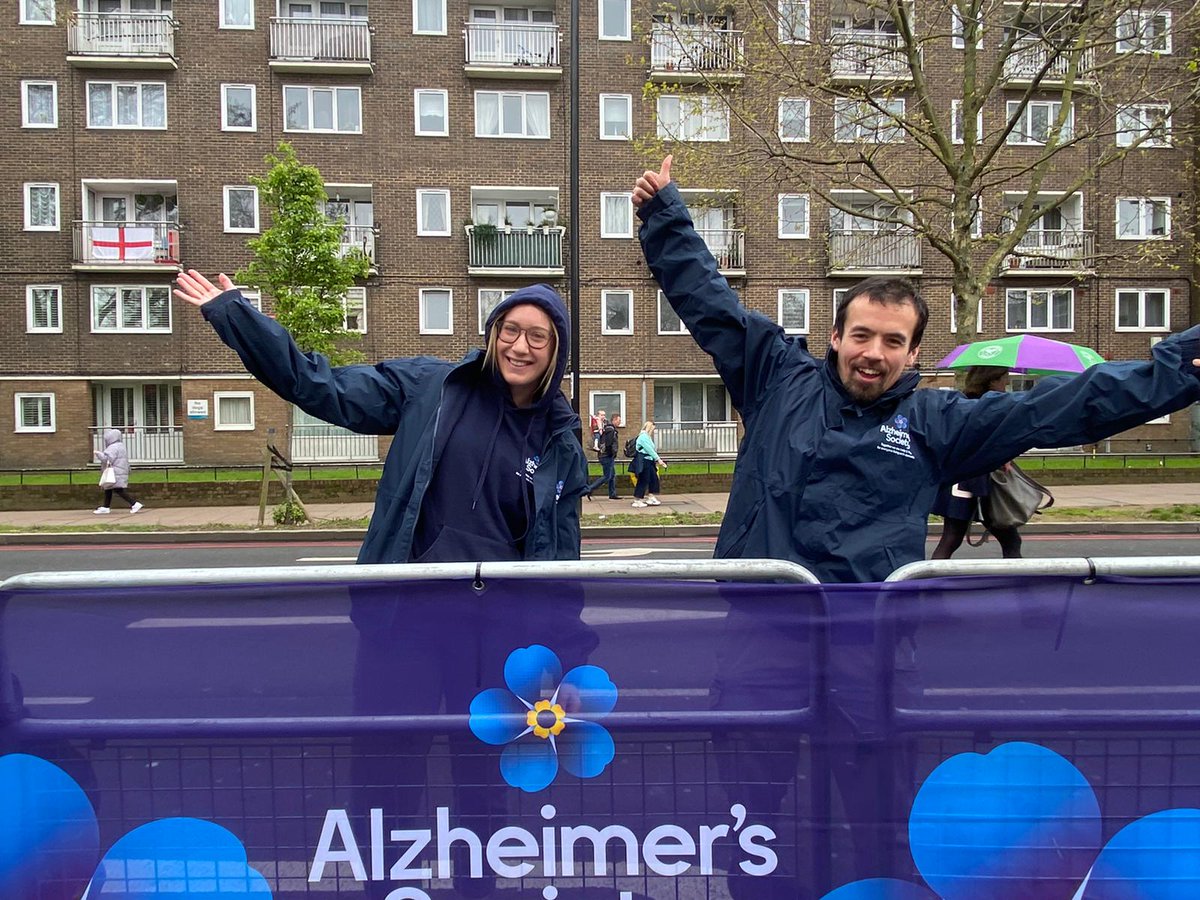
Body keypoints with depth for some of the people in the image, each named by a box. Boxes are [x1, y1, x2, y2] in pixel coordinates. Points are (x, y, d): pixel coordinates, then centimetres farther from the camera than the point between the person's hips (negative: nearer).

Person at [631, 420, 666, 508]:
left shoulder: (647, 437, 20)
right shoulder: (643, 436, -12)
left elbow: (651, 450, 16)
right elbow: (649, 450, -16)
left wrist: (657, 460, 9)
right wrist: (658, 459, -14)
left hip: (648, 461, 11)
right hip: (643, 461, -11)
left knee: (654, 478, 9)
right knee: (643, 481, -7)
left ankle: (650, 497, 14)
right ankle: (637, 500, -1)